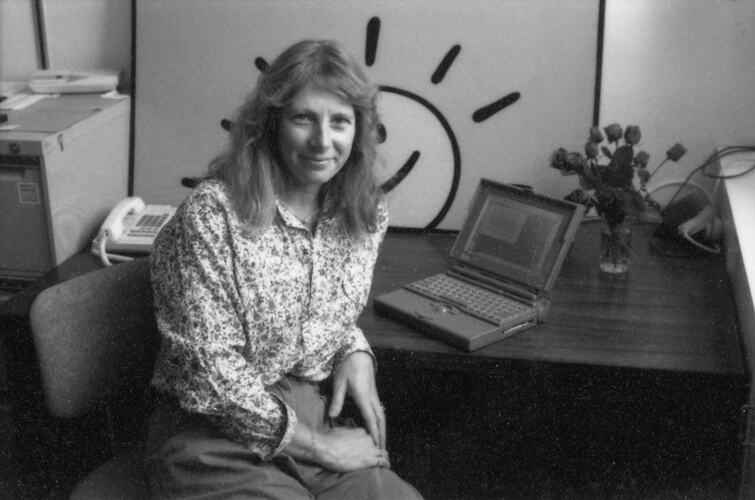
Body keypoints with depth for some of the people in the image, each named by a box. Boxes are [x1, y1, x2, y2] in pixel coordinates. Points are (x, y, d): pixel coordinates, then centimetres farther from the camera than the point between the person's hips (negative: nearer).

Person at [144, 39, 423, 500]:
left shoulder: (366, 216, 2)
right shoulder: (212, 214, -16)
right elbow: (210, 368, -17)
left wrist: (355, 352, -3)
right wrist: (315, 444, -13)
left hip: (320, 414, 5)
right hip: (219, 433, -5)